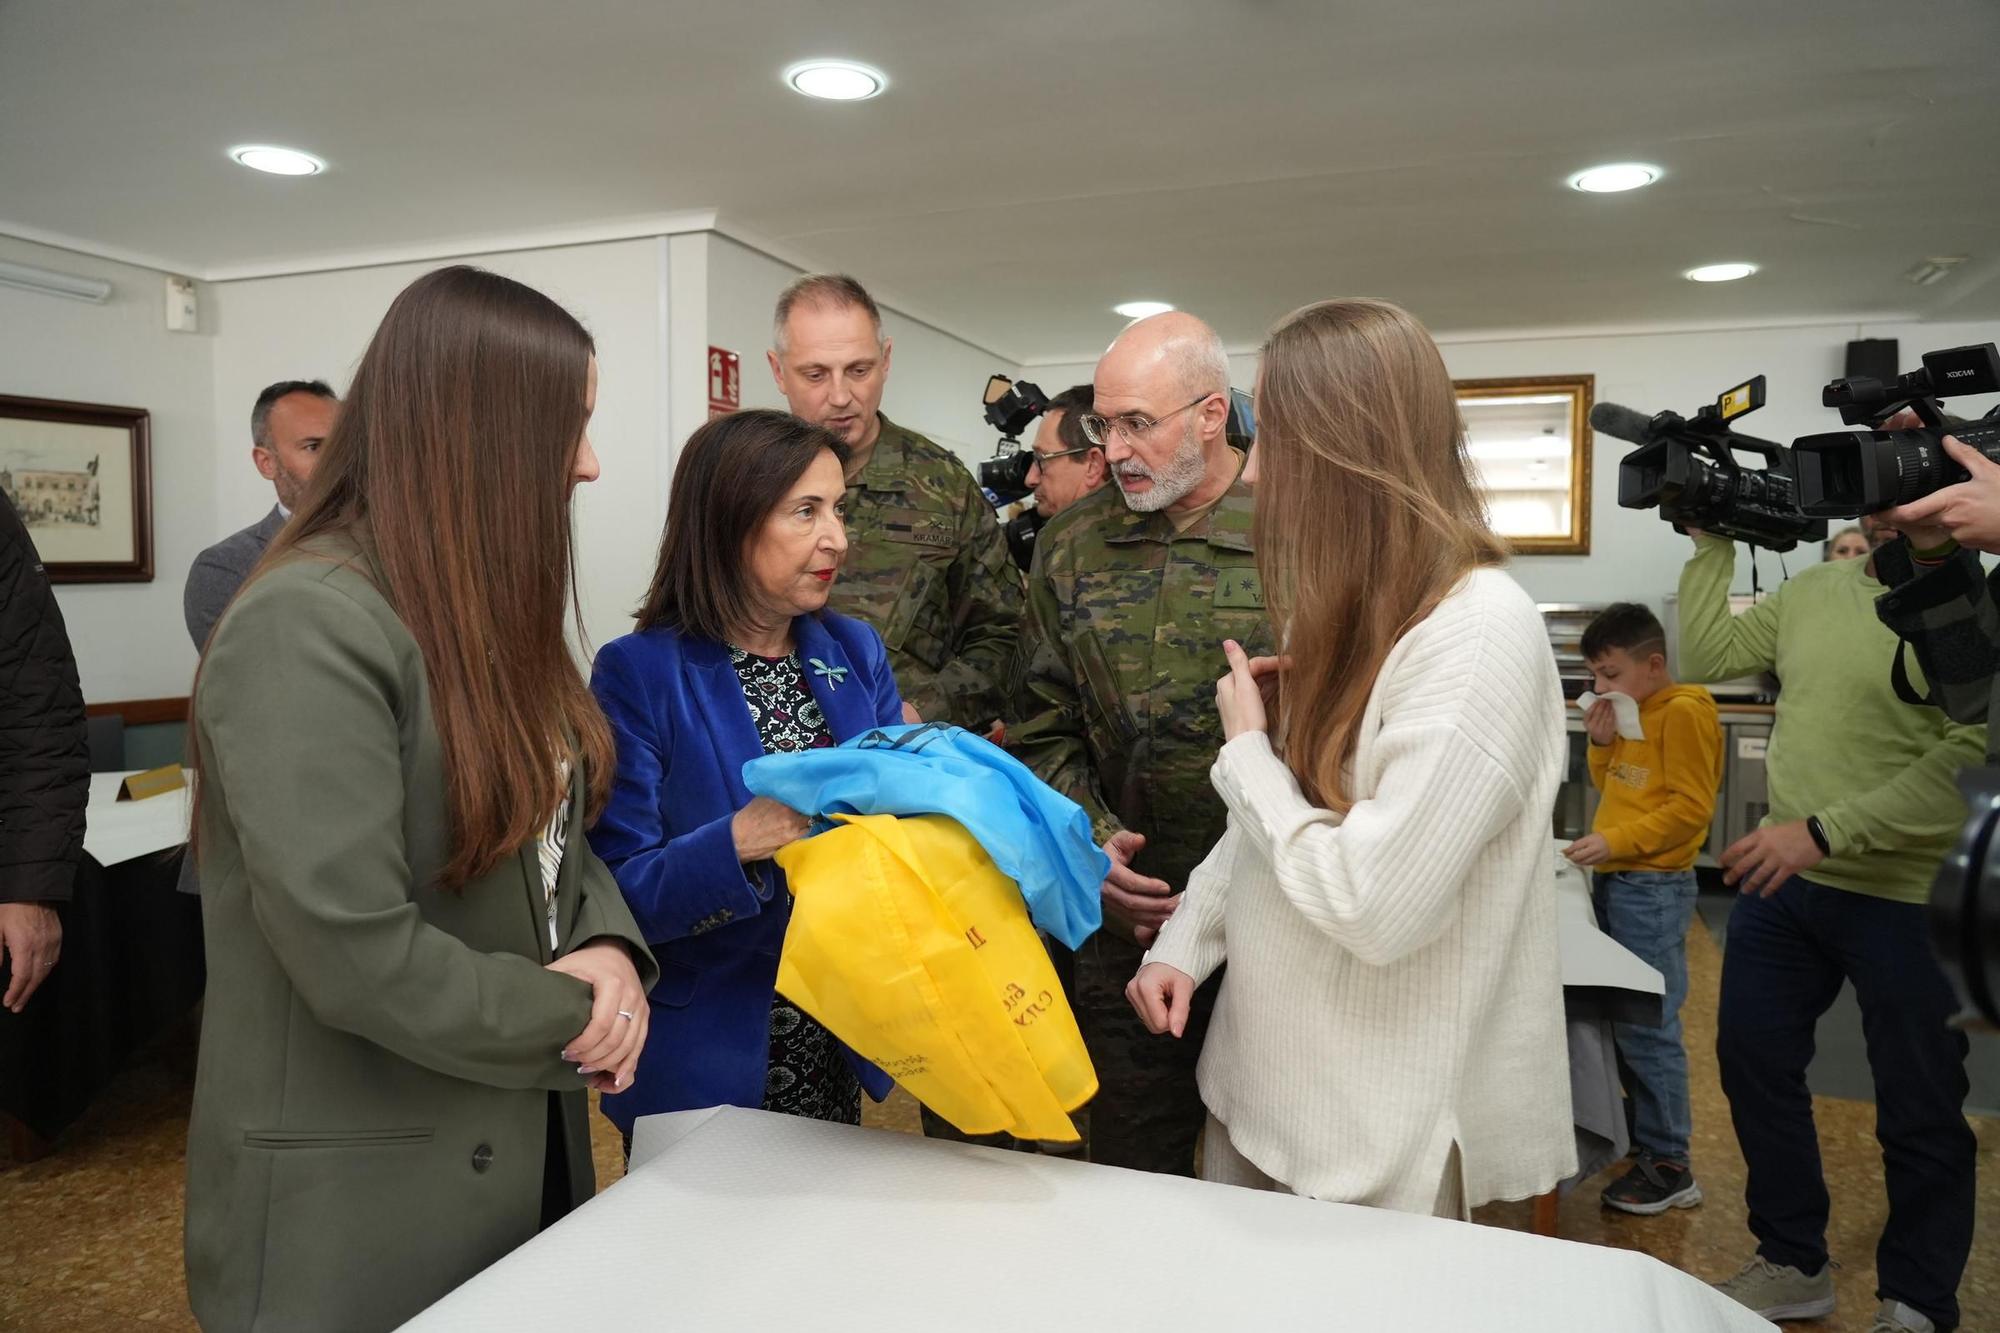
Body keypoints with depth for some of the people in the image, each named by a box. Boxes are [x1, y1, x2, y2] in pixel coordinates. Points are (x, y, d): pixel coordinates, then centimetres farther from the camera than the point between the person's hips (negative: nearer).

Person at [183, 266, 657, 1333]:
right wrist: (572, 1016, -15)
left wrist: (610, 949, -11)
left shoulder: (487, 610, 7)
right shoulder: (308, 624, -23)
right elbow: (356, 955, -28)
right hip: (357, 1198, -8)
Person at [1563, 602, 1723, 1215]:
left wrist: (1614, 842, -22)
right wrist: (1602, 745, 5)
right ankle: (1642, 1131, 29)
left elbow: (1691, 808, -17)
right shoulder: (1634, 714, 15)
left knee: (1647, 1027, -5)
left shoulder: (1684, 712, -12)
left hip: (1652, 887, -9)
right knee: (1620, 1019, 15)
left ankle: (1668, 1166, 5)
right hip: (1616, 881, 9)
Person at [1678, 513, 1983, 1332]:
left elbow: (1969, 759, -21)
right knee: (1754, 1064, 15)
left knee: (1919, 1113, 10)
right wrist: (1713, 548, 3)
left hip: (1910, 902, -6)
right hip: (1780, 883, 6)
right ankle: (1792, 1266, 34)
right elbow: (1704, 660, 8)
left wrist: (1823, 832, -26)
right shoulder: (1811, 592, 8)